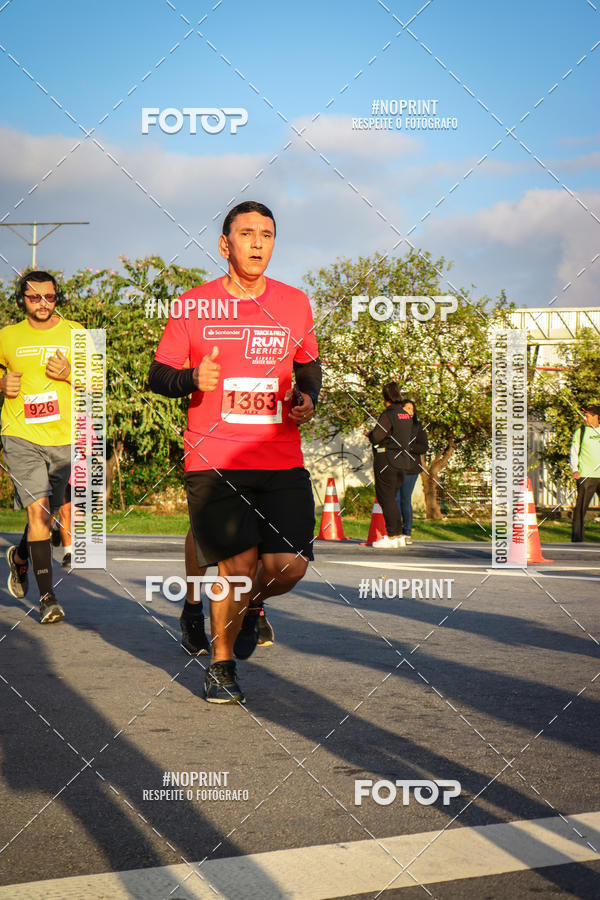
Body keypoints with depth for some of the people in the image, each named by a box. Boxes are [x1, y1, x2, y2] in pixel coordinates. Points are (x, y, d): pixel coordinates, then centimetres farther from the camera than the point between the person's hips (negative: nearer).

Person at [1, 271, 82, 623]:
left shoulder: (74, 334, 5)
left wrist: (69, 374, -13)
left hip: (63, 438, 2)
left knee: (47, 513, 12)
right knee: (38, 510, -15)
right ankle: (48, 596, -13)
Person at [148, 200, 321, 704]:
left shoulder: (294, 303, 10)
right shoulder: (194, 305, 2)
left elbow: (308, 365, 24)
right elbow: (158, 375, 6)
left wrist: (308, 398, 3)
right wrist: (192, 379, -15)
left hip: (282, 461, 3)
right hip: (214, 460, -2)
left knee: (290, 564, -8)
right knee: (239, 565, -10)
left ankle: (250, 606, 29)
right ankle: (220, 664, 14)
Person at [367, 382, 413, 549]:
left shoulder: (388, 415, -14)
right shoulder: (407, 416, 11)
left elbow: (376, 437, -17)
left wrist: (370, 433, 7)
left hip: (385, 460, -8)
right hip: (400, 460, 8)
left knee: (386, 498, -3)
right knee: (392, 498, 16)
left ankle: (392, 536, -5)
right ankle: (399, 535, 16)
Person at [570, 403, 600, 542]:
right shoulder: (580, 431, 5)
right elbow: (574, 452, 3)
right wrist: (574, 470, -10)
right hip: (586, 477, -3)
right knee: (581, 507, -5)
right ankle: (577, 538, 0)